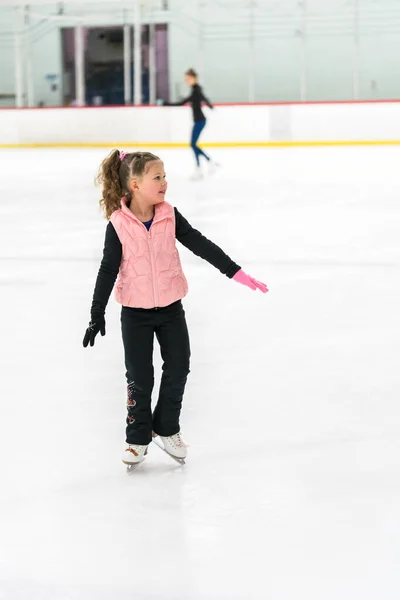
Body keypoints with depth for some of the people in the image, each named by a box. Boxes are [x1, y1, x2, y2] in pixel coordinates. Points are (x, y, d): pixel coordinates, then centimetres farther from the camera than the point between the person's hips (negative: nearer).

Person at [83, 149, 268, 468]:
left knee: (178, 369, 8)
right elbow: (108, 270, -11)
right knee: (139, 378, 4)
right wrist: (97, 315, -11)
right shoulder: (118, 224, -15)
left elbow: (201, 245, -5)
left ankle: (167, 428, 28)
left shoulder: (170, 216, -7)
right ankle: (138, 438, 21)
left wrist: (236, 272, -10)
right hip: (135, 313, -3)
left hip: (170, 308, 3)